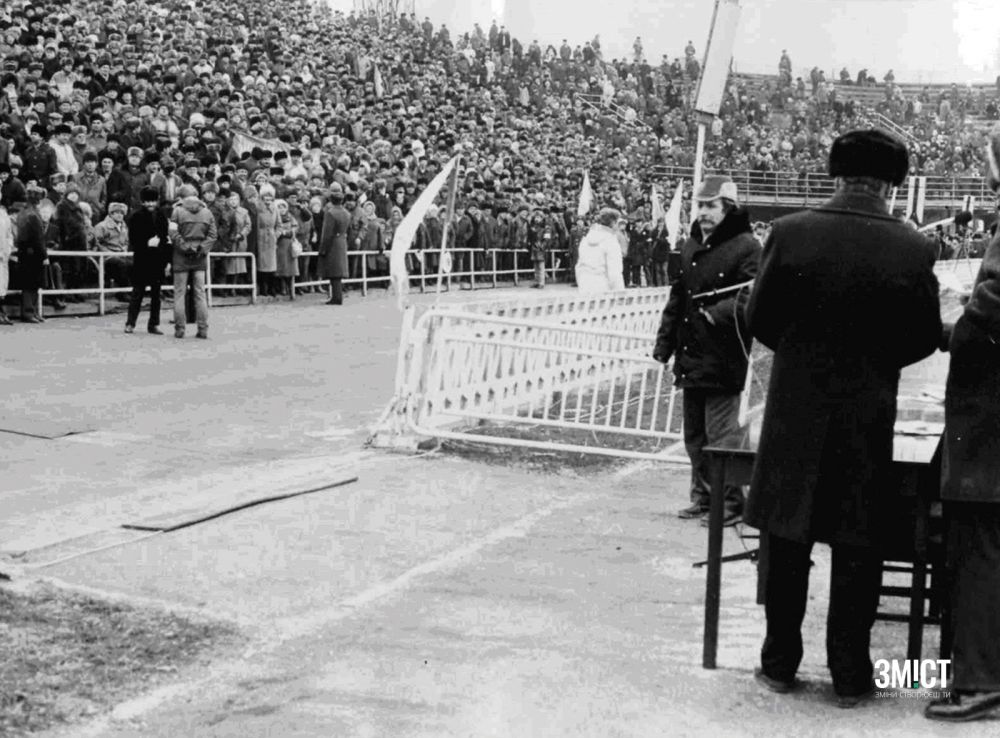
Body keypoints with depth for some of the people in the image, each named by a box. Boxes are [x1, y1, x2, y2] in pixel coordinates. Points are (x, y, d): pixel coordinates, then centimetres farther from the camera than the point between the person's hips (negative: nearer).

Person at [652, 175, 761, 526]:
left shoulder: (746, 248, -9)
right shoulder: (691, 247, 15)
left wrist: (719, 312, -33)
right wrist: (665, 342, 16)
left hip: (722, 359, -8)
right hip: (690, 357, 8)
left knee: (720, 435, -6)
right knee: (694, 435, 14)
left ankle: (730, 502, 5)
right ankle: (703, 497, 25)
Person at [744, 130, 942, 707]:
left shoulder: (790, 233, -10)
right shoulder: (913, 250, -9)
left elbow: (760, 319, -3)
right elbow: (925, 339, -1)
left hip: (795, 410, 0)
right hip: (869, 418, 0)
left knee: (787, 540, 13)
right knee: (857, 549, 10)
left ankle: (781, 662, 21)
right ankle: (851, 674, 17)